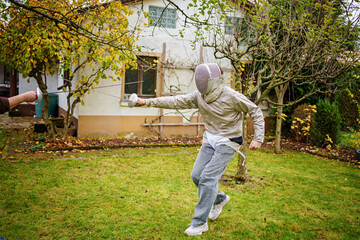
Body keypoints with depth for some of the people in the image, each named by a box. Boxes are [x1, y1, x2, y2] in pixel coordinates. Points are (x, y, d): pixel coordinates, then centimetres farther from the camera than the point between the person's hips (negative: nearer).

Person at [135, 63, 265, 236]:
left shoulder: (231, 96, -19)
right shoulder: (199, 96, -4)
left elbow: (255, 111, -9)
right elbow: (175, 101, -7)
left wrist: (258, 138, -14)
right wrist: (147, 102, -14)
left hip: (228, 142, -6)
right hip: (210, 139, 6)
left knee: (208, 178, -12)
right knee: (197, 175, 6)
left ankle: (200, 223, 2)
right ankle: (219, 199, 35)